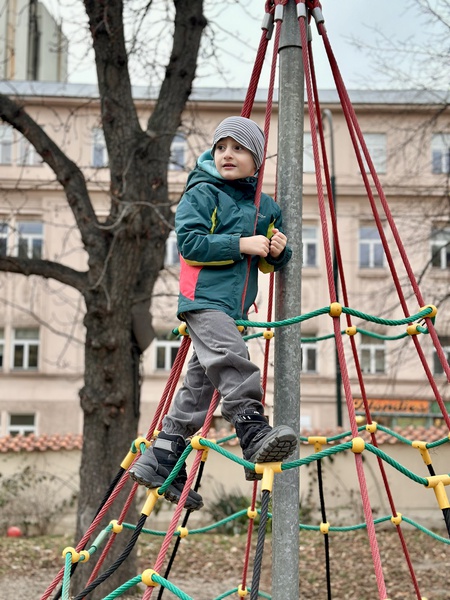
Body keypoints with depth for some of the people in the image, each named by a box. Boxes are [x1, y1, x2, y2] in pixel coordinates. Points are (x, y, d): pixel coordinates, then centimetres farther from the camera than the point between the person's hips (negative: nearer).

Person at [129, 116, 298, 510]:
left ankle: (158, 462, 16)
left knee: (201, 384, 7)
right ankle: (254, 432, -36)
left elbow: (268, 263, 22)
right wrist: (241, 244, -17)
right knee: (230, 358, -30)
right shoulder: (202, 193, -1)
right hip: (204, 298, -6)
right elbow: (190, 242, -14)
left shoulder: (266, 207, 17)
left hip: (235, 306, 7)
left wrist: (278, 251, -1)